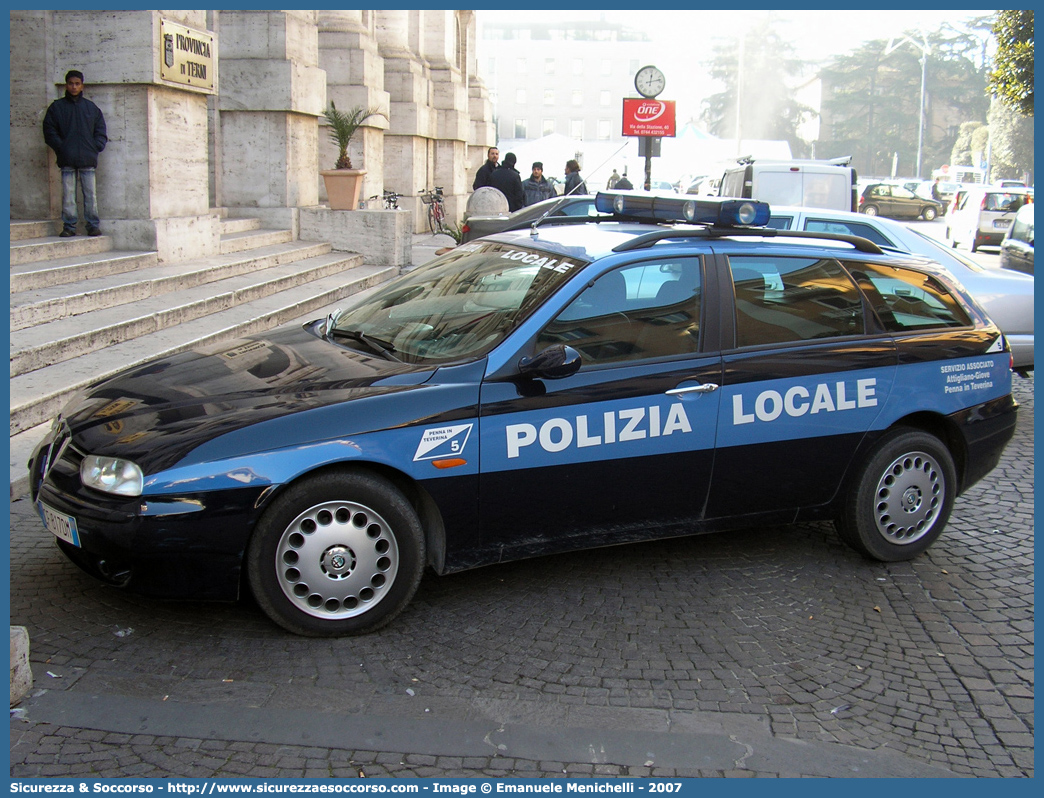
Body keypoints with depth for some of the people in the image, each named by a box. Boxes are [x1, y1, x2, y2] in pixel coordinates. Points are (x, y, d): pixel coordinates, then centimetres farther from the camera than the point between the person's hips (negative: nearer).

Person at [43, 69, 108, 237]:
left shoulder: (91, 108, 13)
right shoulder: (56, 107, 9)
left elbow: (101, 131, 14)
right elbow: (49, 131, 6)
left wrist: (96, 147, -2)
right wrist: (60, 148, -7)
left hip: (88, 159, 1)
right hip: (67, 160, -1)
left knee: (91, 194, -1)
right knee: (68, 195, -2)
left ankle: (93, 225, 4)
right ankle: (69, 226, 2)